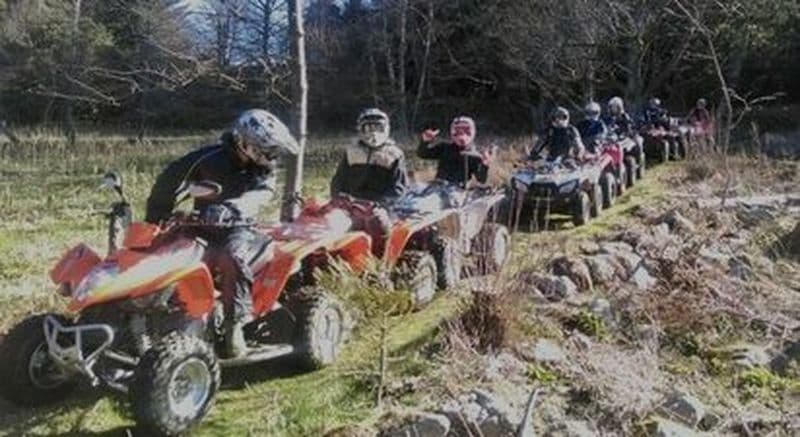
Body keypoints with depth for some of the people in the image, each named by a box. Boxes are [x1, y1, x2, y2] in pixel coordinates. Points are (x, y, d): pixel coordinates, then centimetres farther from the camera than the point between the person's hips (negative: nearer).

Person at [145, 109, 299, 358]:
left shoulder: (263, 172, -1)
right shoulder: (209, 158, -1)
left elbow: (254, 197, -23)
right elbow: (170, 180, 1)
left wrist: (229, 209, -44)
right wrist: (155, 220, -5)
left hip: (239, 228, -2)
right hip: (200, 227, 3)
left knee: (231, 258, -34)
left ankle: (235, 325, -28)